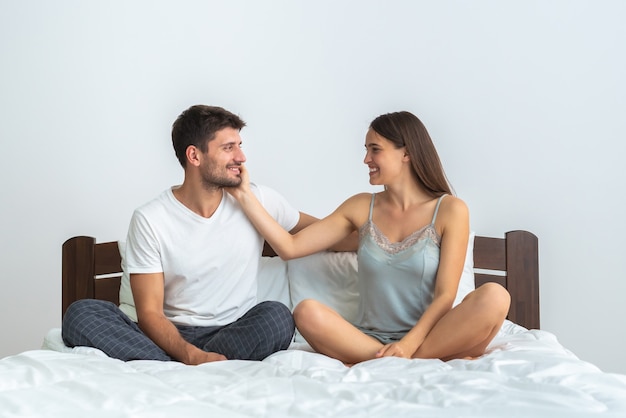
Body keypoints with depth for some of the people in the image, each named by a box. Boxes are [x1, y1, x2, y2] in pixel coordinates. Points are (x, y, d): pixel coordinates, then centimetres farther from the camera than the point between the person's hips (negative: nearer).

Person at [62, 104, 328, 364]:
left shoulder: (259, 201, 2)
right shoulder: (149, 220, -6)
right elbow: (149, 313, -11)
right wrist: (193, 356, -29)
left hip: (235, 336, 1)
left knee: (277, 316, -31)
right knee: (80, 314, -24)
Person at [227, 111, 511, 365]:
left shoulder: (449, 210, 1)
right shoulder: (362, 207, 11)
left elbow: (445, 296, -7)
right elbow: (290, 247, 7)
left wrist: (409, 345, -21)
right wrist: (245, 196, 3)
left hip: (428, 337, -2)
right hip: (368, 339, 3)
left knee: (494, 297, -29)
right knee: (307, 312, -28)